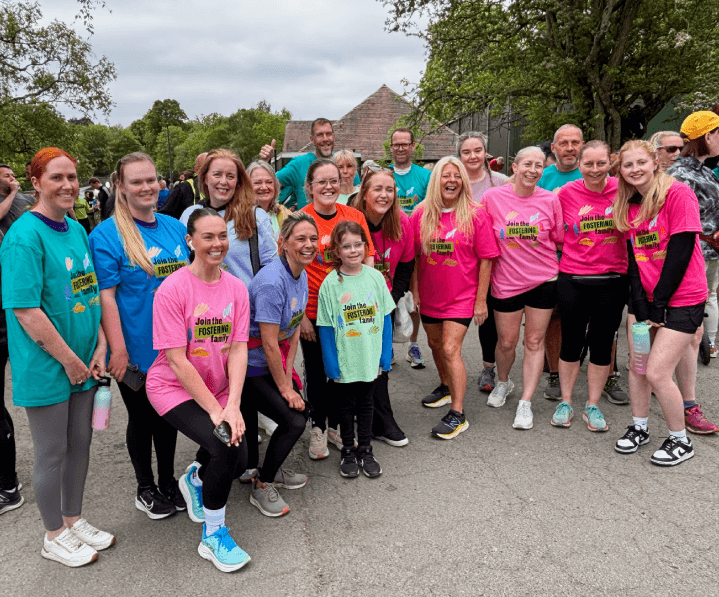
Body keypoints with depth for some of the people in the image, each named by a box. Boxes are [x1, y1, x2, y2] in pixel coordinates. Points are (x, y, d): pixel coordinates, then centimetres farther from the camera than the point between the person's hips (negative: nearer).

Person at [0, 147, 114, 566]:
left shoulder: (77, 230, 7)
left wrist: (99, 349, 3)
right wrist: (69, 360, -15)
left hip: (84, 362, 7)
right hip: (46, 368, -7)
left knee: (80, 443, 18)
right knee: (53, 452, 8)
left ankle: (74, 519, 38)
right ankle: (55, 536, 28)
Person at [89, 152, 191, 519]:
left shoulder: (174, 227, 6)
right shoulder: (107, 234, -11)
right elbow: (105, 296, -15)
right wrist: (118, 350, -18)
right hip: (137, 350, -5)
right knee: (142, 418, 12)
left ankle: (168, 481, 36)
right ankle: (145, 488, 32)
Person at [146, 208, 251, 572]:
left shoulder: (236, 288, -2)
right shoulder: (173, 289, -17)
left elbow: (238, 349, -7)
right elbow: (177, 360, -19)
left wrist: (232, 405, -19)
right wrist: (214, 409, -20)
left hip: (218, 388, 5)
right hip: (175, 389, -5)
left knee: (238, 459, -7)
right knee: (224, 448, -23)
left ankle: (196, 479, 31)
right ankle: (213, 536, 1)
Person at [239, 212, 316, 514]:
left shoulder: (302, 275, 2)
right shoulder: (272, 282, -26)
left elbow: (294, 330, 6)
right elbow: (269, 344, -23)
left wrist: (288, 376, 1)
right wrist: (285, 388, -14)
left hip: (274, 363, 8)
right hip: (251, 367, -8)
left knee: (302, 410, 8)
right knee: (294, 420, -10)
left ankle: (268, 470, 32)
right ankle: (262, 486, 12)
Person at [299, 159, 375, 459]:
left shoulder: (355, 216, 0)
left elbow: (368, 259, 6)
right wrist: (300, 315, -12)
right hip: (313, 313, -3)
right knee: (316, 371, 11)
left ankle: (335, 425, 35)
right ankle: (317, 428, 31)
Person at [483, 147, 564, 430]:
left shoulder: (550, 199, -3)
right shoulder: (493, 197, -6)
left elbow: (560, 239, 7)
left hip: (544, 279, 1)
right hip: (506, 280, 0)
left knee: (534, 342, 5)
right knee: (506, 342, 10)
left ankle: (525, 403, 14)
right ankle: (503, 383, 40)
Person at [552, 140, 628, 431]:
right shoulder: (566, 193, -4)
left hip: (612, 281, 1)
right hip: (572, 280, -1)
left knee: (602, 344, 9)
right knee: (571, 341, 9)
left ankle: (593, 405, 23)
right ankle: (565, 402, 25)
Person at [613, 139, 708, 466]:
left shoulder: (678, 193, -13)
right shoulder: (628, 205, 6)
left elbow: (681, 251, -16)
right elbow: (633, 257, 3)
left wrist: (659, 303, -14)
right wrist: (640, 305, -7)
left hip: (681, 298, -6)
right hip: (644, 298, 6)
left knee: (657, 372, -9)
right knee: (637, 366, 7)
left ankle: (680, 440, 12)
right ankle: (639, 428, 27)